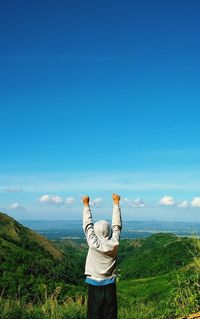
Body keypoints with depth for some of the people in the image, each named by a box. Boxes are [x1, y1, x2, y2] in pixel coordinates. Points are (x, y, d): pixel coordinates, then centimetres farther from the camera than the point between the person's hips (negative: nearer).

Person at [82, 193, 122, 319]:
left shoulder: (93, 243, -16)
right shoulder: (114, 244, -9)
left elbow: (87, 224, -6)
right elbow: (117, 224, 1)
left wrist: (86, 204, 3)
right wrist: (116, 203, 10)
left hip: (95, 284, -2)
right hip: (110, 284, 2)